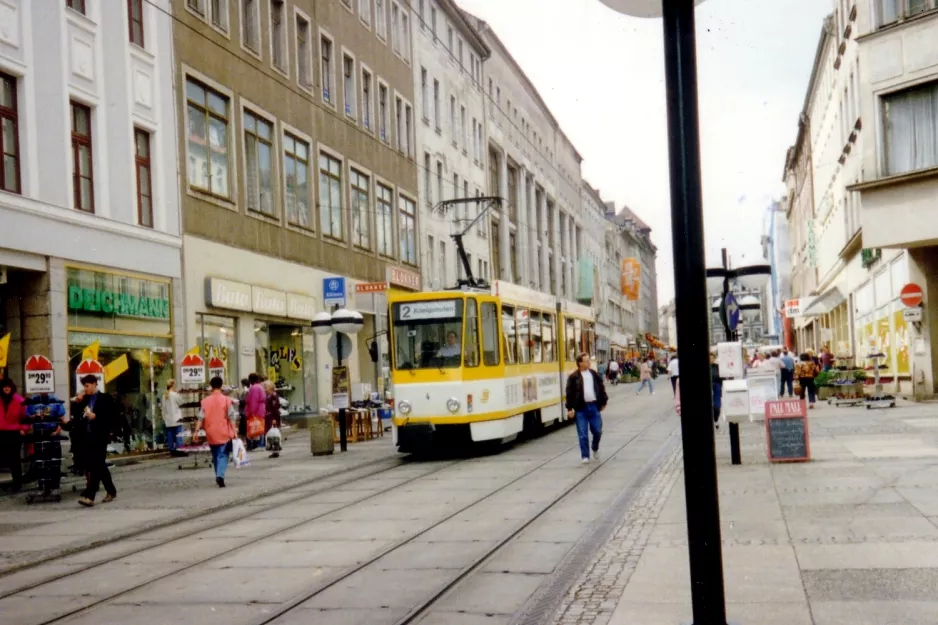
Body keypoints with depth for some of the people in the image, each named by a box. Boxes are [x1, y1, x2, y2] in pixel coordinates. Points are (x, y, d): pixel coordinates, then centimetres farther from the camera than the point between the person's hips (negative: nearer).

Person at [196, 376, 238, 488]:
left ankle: (219, 476, 22)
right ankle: (220, 475, -20)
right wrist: (234, 431, -3)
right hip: (224, 433, -3)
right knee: (223, 455, -1)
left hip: (211, 434, 3)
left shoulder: (205, 401, 1)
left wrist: (197, 431, 5)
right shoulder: (226, 400, -6)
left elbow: (201, 418, 0)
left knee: (215, 456, 17)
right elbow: (231, 418, -7)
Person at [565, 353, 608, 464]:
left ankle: (595, 449, 34)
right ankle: (585, 456, 7)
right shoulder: (573, 377, -5)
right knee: (583, 434, -1)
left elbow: (601, 388, 15)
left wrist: (603, 402, 15)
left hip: (594, 406, 3)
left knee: (597, 431, 7)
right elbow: (569, 393, -7)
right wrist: (570, 408, -11)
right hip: (581, 408, -3)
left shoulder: (594, 374, 8)